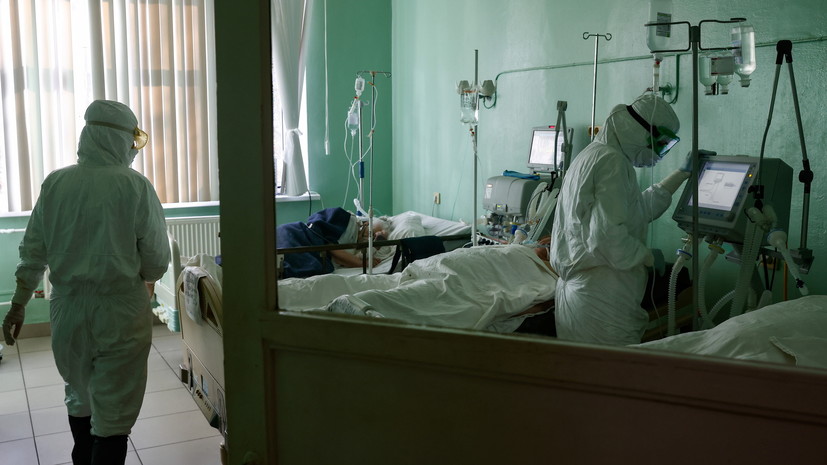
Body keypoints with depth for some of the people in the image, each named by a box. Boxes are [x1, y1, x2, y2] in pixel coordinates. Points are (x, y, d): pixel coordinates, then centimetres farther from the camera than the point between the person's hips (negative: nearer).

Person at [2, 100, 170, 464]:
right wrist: (146, 279, 14)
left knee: (80, 397, 25)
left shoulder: (54, 184, -1)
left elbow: (33, 250, 4)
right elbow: (157, 258, -8)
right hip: (121, 313, -4)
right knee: (113, 414, 5)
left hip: (68, 311, 5)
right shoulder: (136, 187, -12)